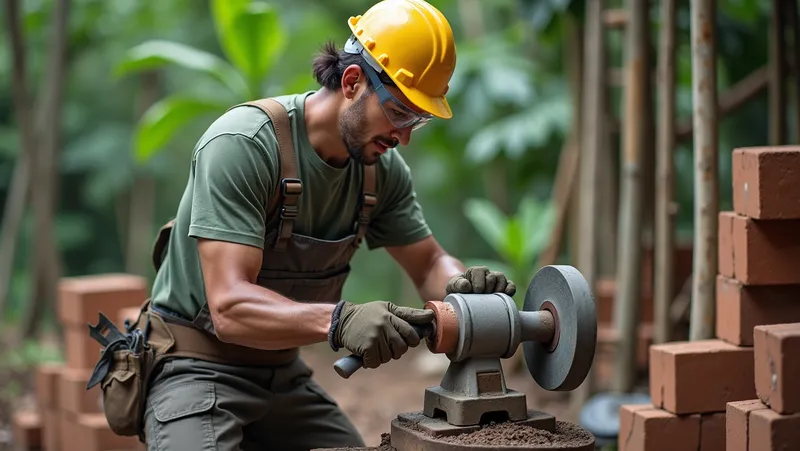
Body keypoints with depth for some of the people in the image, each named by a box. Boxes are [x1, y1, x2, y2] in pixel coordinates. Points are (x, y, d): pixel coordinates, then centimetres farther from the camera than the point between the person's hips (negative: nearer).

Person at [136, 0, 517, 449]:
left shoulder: (382, 167, -4)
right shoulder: (242, 145, -25)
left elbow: (430, 265, 8)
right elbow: (229, 307, -32)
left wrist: (461, 284, -17)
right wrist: (339, 320, -48)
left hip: (284, 371, 7)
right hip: (198, 369, -7)